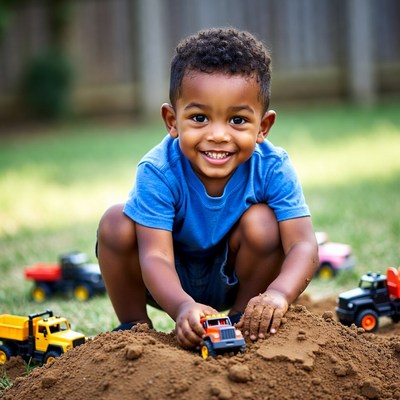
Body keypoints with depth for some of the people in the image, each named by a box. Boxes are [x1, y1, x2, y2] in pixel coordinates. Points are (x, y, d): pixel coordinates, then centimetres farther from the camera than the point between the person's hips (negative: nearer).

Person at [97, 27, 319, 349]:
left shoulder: (273, 168, -26)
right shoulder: (158, 171, -30)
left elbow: (303, 245, -33)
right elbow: (155, 255, -37)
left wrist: (278, 294, -55)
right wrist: (182, 306, -58)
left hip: (233, 279, 1)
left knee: (261, 220, -28)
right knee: (116, 223, -26)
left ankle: (242, 320, -3)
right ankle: (134, 325, -3)